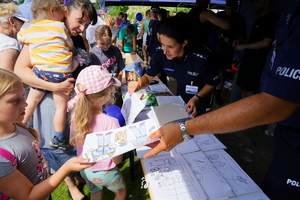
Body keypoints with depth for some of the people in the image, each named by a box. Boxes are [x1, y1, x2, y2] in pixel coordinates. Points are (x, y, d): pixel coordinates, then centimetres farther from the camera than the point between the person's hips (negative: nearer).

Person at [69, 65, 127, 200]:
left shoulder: (76, 113, -19)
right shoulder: (111, 123, -36)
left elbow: (73, 142, -1)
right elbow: (117, 160, -25)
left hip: (84, 169, 5)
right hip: (104, 172, -4)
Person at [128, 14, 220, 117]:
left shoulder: (202, 57, -38)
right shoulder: (160, 53, -29)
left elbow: (212, 83, -20)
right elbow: (148, 76, -16)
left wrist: (196, 98, -32)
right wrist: (138, 85, -38)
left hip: (201, 94, -3)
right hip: (182, 91, 3)